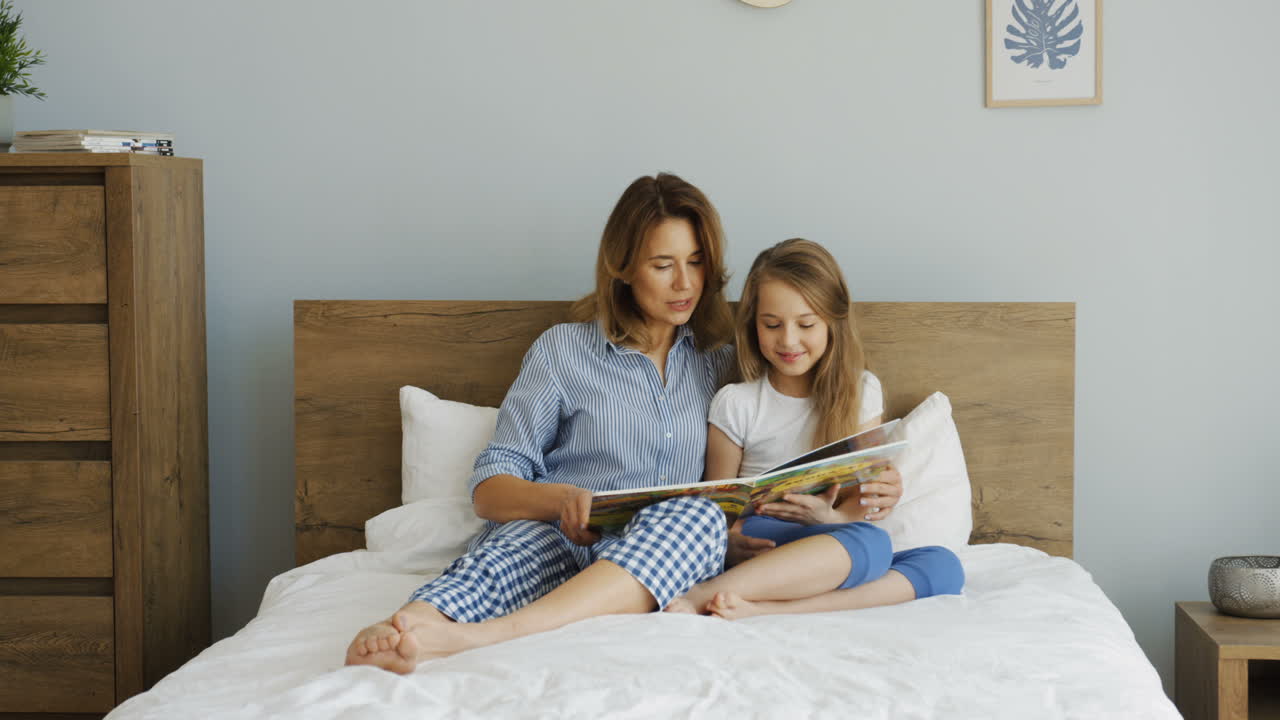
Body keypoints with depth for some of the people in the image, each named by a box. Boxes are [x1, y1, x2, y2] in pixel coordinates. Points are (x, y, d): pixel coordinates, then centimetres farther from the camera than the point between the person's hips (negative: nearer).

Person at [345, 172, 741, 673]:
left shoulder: (722, 361, 21)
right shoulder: (562, 351, 12)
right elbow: (490, 489, 5)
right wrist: (562, 498, -18)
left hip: (656, 568, 1)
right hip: (555, 538, -1)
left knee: (698, 516, -35)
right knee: (521, 539, -38)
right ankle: (401, 634, -68)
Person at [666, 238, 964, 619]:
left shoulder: (861, 392, 9)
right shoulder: (736, 404, 2)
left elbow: (864, 499, 5)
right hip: (758, 541, -4)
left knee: (944, 566, -26)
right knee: (870, 544, -33)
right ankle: (702, 595, -41)